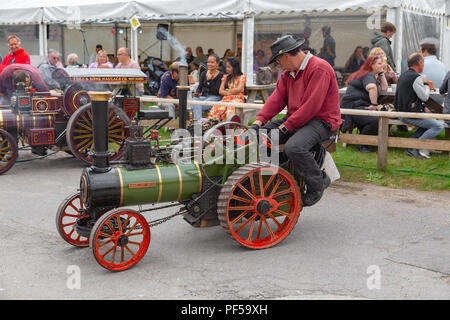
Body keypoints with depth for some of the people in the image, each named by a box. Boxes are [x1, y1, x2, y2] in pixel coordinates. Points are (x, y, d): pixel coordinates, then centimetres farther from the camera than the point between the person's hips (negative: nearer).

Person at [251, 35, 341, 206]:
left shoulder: (319, 68, -16)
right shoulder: (288, 73, 15)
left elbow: (311, 105, -23)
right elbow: (276, 98, 7)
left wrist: (286, 127, -22)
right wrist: (258, 121, -8)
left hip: (321, 121, -9)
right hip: (294, 119, 9)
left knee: (293, 147, -34)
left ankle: (318, 183, -10)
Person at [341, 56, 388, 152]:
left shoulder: (373, 76, 25)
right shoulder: (368, 75, -9)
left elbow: (384, 87, 19)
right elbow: (372, 87, -30)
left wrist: (381, 73, 16)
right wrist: (374, 104, -25)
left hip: (362, 106, 11)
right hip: (353, 107, -11)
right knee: (376, 120, -31)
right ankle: (361, 145, -17)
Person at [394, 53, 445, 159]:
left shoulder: (403, 75, 15)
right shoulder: (416, 78, -16)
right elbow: (425, 97, -13)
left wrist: (423, 107, 15)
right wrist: (426, 84, 3)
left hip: (402, 112, 10)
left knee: (430, 121, 22)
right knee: (439, 126, -11)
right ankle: (416, 148, -13)